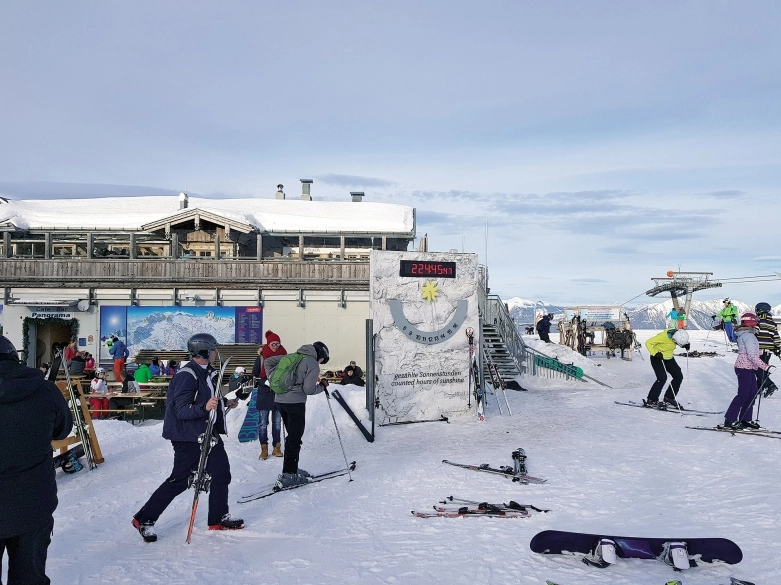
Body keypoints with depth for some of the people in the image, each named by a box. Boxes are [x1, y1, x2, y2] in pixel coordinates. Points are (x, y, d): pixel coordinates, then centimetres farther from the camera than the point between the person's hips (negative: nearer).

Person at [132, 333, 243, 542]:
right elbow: (182, 410, -24)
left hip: (209, 433, 9)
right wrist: (205, 407, -37)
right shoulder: (187, 375, -19)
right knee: (180, 480, -1)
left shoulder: (207, 372, 10)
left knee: (221, 472, 11)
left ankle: (219, 518, 25)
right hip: (188, 436, -9)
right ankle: (145, 518, 15)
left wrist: (224, 403, 19)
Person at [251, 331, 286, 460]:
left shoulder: (284, 357, 4)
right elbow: (254, 375, 1)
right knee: (263, 423, 0)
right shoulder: (261, 357, -2)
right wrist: (265, 382, -15)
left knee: (277, 423, 9)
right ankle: (264, 449, 8)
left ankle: (277, 448, 17)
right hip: (264, 393, -2)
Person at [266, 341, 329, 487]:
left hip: (280, 399, 8)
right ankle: (288, 475, -1)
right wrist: (322, 386, 6)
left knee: (292, 436, 19)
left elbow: (269, 362, 15)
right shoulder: (313, 364, -7)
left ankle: (292, 468, 26)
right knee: (295, 438, -1)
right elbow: (308, 389, -12)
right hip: (295, 402, -8)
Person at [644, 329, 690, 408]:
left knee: (679, 376, 2)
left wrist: (686, 345, -11)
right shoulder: (663, 336, -32)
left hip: (669, 358, 7)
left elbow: (682, 342, 11)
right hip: (657, 358, -7)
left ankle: (669, 397, 18)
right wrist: (655, 353, -37)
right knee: (662, 378, -18)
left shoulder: (678, 334, -15)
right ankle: (651, 401, -7)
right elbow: (648, 343, -25)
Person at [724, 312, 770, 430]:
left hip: (748, 368, 10)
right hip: (744, 368, -10)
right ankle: (729, 420, 0)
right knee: (743, 395, -5)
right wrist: (765, 366, -24)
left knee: (752, 393, 12)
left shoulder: (746, 334, 14)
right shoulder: (748, 335, -18)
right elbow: (752, 355, -24)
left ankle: (746, 419, 18)